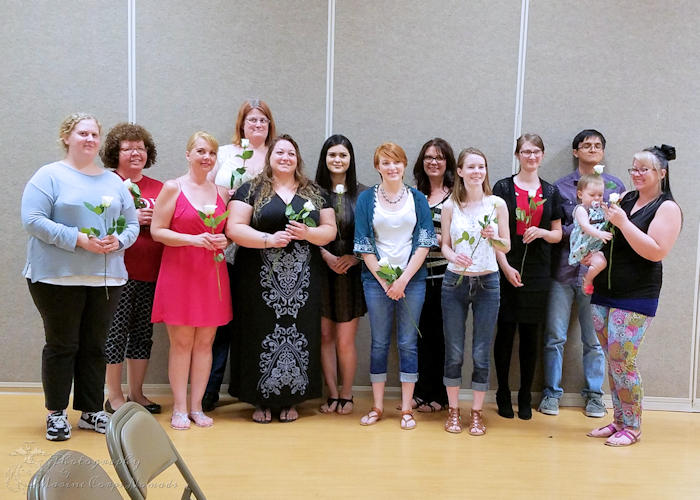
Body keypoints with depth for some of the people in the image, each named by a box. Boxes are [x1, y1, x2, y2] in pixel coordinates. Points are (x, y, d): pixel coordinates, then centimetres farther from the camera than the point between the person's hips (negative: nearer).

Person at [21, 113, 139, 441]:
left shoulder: (113, 181, 14)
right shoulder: (50, 176, -1)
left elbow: (132, 223, 13)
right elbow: (33, 220, -11)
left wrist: (119, 241, -9)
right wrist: (77, 239, -19)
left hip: (106, 277, 4)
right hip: (59, 278, -4)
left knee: (95, 346, 10)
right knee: (62, 346, 3)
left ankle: (91, 411, 21)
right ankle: (56, 414, 17)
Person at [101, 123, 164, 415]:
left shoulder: (158, 188, 13)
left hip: (150, 272, 5)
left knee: (143, 333, 11)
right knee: (116, 332, 0)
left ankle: (136, 393, 23)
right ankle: (114, 397, 13)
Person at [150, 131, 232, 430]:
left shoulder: (220, 191, 13)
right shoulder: (173, 188, 0)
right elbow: (156, 231, -5)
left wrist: (223, 241, -3)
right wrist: (193, 239, -16)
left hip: (212, 274, 4)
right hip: (179, 272, -4)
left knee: (205, 342, 6)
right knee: (181, 342, -1)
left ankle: (197, 407, 16)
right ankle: (179, 410, 10)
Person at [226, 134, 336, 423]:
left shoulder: (315, 193, 13)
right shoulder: (252, 190, 4)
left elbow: (330, 230, 11)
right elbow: (234, 228, -5)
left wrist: (308, 233, -10)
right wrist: (269, 239, -17)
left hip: (302, 282, 3)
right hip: (261, 281, -2)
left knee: (299, 336, 5)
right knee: (263, 337, 1)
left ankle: (291, 401, 19)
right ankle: (262, 401, 15)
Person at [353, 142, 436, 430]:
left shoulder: (417, 199, 6)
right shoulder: (366, 199, 5)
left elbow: (425, 242, 0)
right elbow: (363, 244, 1)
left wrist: (404, 278, -10)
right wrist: (384, 280, -8)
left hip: (412, 278, 0)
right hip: (377, 278, 0)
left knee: (408, 343, 3)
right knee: (379, 343, 5)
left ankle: (406, 409, 12)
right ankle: (377, 407, 16)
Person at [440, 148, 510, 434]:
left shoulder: (497, 204, 1)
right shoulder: (450, 206, 1)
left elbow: (506, 247, 6)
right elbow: (445, 245, 5)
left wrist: (494, 237, -15)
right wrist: (454, 256, -16)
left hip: (487, 282, 0)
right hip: (455, 281, 0)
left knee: (481, 353, 4)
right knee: (454, 352, 6)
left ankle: (476, 413, 20)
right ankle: (453, 411, 22)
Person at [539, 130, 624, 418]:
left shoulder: (616, 186, 9)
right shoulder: (561, 187, 7)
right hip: (563, 270, 0)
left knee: (594, 339, 7)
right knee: (554, 336, 3)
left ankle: (594, 394, 21)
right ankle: (551, 392, 16)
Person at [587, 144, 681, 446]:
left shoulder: (667, 208, -7)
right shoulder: (625, 199, 12)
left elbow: (657, 251, -19)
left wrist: (622, 222, -21)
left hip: (636, 299, -6)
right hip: (603, 293, 6)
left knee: (622, 362, -6)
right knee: (612, 362, 11)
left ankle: (633, 427, 9)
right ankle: (619, 421, 22)